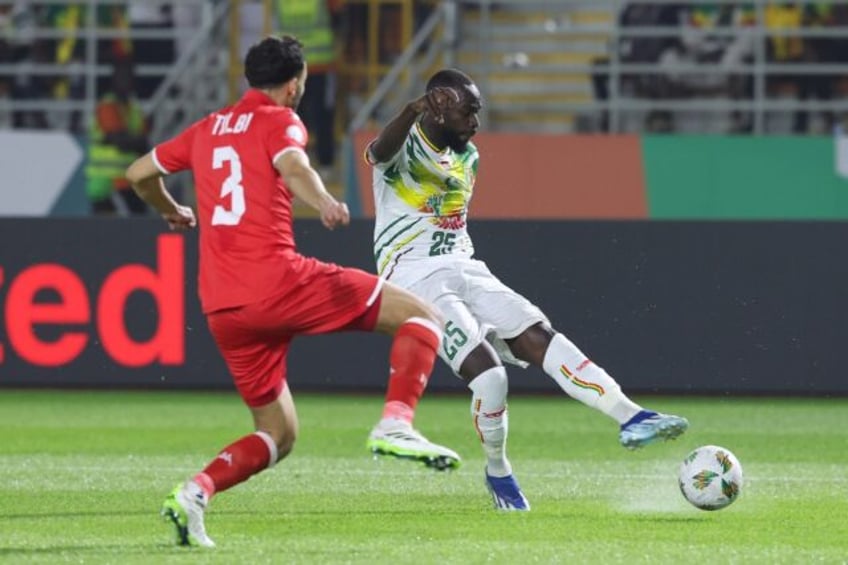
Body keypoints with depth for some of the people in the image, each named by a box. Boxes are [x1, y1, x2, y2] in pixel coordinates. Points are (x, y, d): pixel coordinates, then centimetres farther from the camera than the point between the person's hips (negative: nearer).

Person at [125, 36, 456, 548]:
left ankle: (195, 493, -7)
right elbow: (292, 165, -19)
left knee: (278, 435, 17)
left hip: (222, 308, 7)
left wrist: (173, 212, 49)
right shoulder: (279, 121, 4)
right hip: (276, 278, -7)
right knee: (421, 316, -1)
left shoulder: (207, 130, 22)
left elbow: (140, 174, 30)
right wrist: (325, 203, -37)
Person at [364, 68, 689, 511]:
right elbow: (381, 151, -33)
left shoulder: (467, 158, 17)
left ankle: (630, 418, -22)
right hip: (416, 280, -7)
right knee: (488, 373, -22)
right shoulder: (404, 149, -8)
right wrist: (413, 111, -51)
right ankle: (497, 472, 0)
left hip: (464, 271, 7)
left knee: (540, 337, -14)